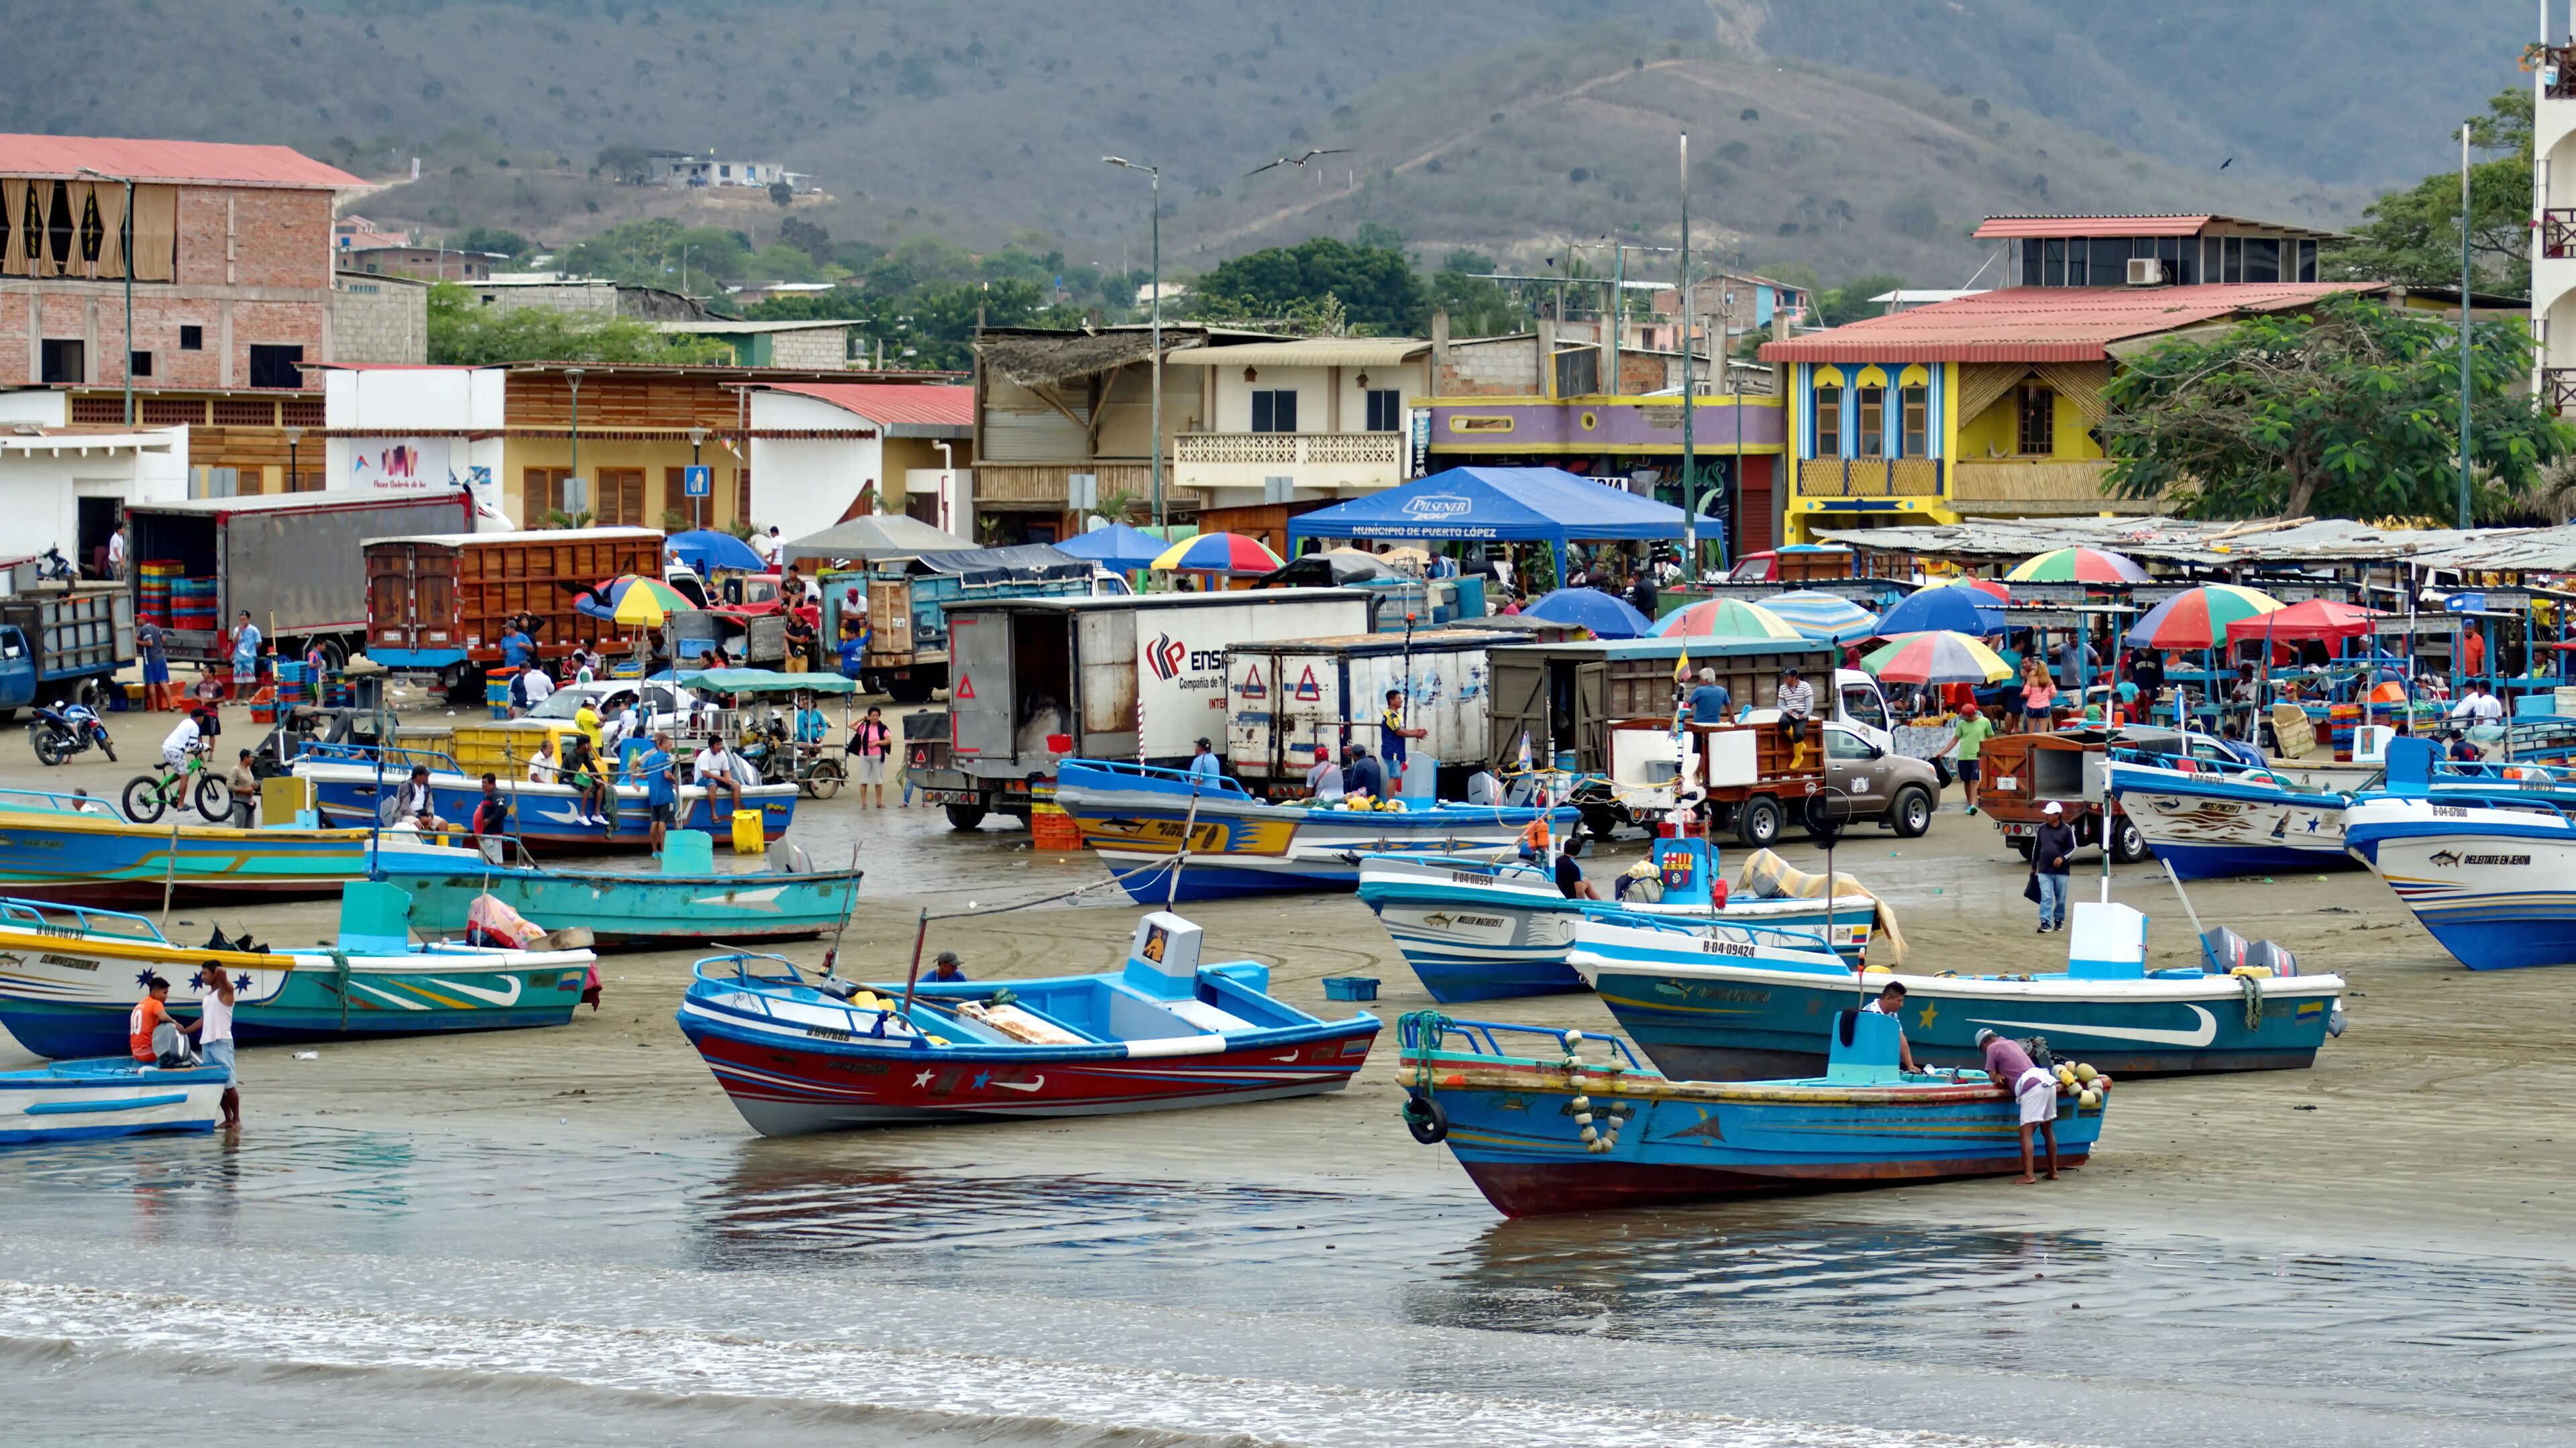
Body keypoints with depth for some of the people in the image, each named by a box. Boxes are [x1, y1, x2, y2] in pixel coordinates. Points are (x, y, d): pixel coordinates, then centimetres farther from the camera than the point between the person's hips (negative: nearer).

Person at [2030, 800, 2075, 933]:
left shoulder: (2067, 830, -5)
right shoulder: (2042, 829, 6)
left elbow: (2073, 848, -3)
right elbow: (2036, 847, 14)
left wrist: (2063, 858, -20)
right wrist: (2033, 867, 17)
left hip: (2061, 871, -2)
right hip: (2044, 871, 2)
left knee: (2061, 898, 10)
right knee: (2046, 898, -8)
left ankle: (2059, 920, 27)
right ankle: (2046, 923, -12)